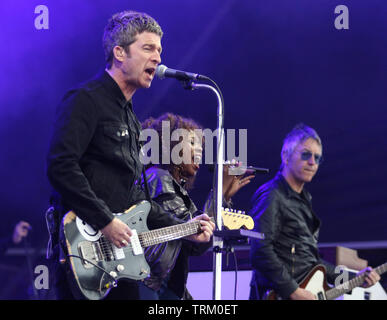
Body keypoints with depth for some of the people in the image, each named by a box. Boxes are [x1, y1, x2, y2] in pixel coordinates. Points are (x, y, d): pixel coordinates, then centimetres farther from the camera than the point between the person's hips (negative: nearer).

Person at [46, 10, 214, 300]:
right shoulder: (85, 100, -7)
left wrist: (184, 229, 18)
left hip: (120, 245, 9)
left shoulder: (131, 118, 22)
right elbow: (60, 167, -20)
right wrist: (105, 222, -21)